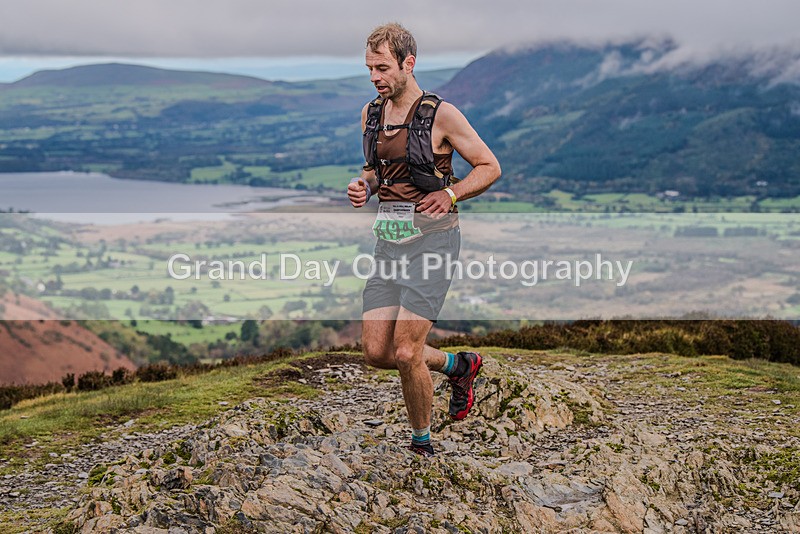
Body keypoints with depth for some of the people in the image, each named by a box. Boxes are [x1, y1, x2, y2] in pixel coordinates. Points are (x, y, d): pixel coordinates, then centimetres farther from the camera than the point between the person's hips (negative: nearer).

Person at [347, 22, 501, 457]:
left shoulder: (441, 114, -8)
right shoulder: (370, 114, 10)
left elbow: (490, 167, -2)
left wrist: (450, 194, -18)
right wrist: (362, 185, 1)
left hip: (431, 238, -6)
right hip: (388, 239, 7)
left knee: (405, 353, -11)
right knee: (375, 352, 1)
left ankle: (422, 443, 12)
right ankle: (457, 365, 27)